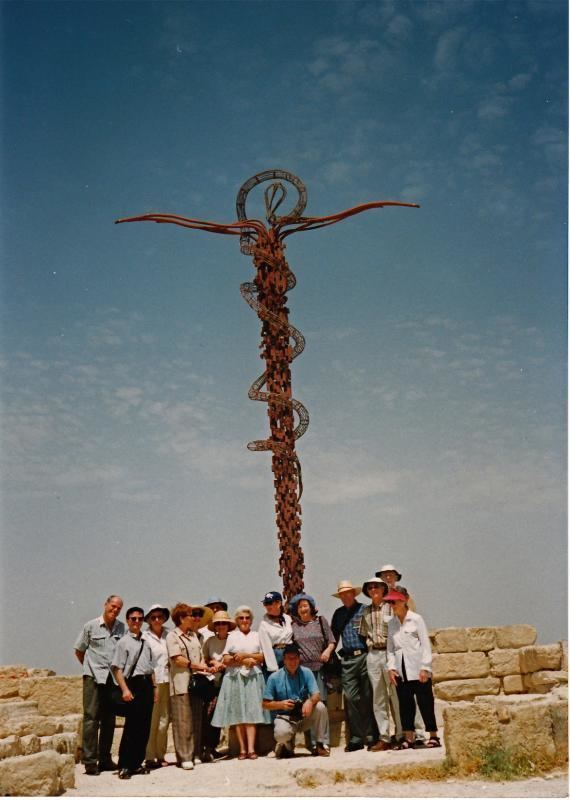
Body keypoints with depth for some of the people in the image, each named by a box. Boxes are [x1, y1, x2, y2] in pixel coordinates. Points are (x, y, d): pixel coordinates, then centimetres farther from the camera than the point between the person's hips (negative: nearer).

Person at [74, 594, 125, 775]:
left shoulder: (121, 627, 5)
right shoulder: (91, 626, 0)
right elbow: (79, 651, 9)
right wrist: (91, 667, 9)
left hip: (113, 678, 3)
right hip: (94, 678, -3)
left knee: (109, 720, 9)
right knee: (91, 717, -6)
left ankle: (105, 759, 18)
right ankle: (89, 761, -4)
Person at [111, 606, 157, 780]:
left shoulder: (146, 643, 17)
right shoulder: (124, 642, -3)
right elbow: (117, 668, -9)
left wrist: (154, 687, 14)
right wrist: (125, 689, -17)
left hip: (147, 684, 6)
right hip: (133, 683, -6)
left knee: (145, 726, 7)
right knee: (131, 726, -7)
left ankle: (136, 764, 16)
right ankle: (124, 766, 1)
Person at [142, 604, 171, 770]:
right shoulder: (145, 637, 1)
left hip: (166, 681, 3)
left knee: (164, 720, 6)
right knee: (151, 721, -3)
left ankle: (160, 755, 16)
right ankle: (149, 757, 3)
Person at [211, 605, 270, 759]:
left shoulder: (257, 635, 15)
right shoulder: (232, 636, 13)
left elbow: (263, 657, 5)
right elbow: (226, 660, 3)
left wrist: (245, 655, -6)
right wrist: (243, 661, -8)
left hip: (253, 677, 0)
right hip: (235, 677, 0)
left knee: (251, 712, -9)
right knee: (238, 714, -4)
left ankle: (251, 748, -13)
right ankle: (242, 749, -2)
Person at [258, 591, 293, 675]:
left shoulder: (288, 618, 9)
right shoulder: (264, 624, -2)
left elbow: (295, 638, 11)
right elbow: (267, 648, -7)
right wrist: (274, 669, -13)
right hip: (275, 656, -3)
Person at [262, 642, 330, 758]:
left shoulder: (306, 673, -1)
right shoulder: (274, 678, -6)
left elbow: (316, 695, -10)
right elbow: (266, 704, -2)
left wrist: (310, 701, -34)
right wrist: (281, 704, -21)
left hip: (304, 715, 2)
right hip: (284, 717, -2)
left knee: (320, 706, -26)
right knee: (281, 733, -36)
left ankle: (321, 745, -11)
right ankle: (287, 746, 4)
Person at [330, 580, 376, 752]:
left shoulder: (364, 610, 1)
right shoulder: (338, 614, 16)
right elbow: (333, 636, 20)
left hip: (364, 656, -4)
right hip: (347, 660, 4)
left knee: (368, 697, 0)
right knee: (350, 698, -1)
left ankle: (371, 736, 7)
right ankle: (356, 738, 4)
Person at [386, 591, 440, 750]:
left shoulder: (416, 619, -3)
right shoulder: (391, 623, 10)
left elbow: (425, 644, -5)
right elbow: (390, 648, 12)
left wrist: (425, 668, -11)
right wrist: (391, 668, 1)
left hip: (418, 670, -4)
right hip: (401, 671, 4)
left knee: (425, 702, -1)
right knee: (405, 704, 5)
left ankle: (433, 737, 8)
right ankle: (409, 738, 10)